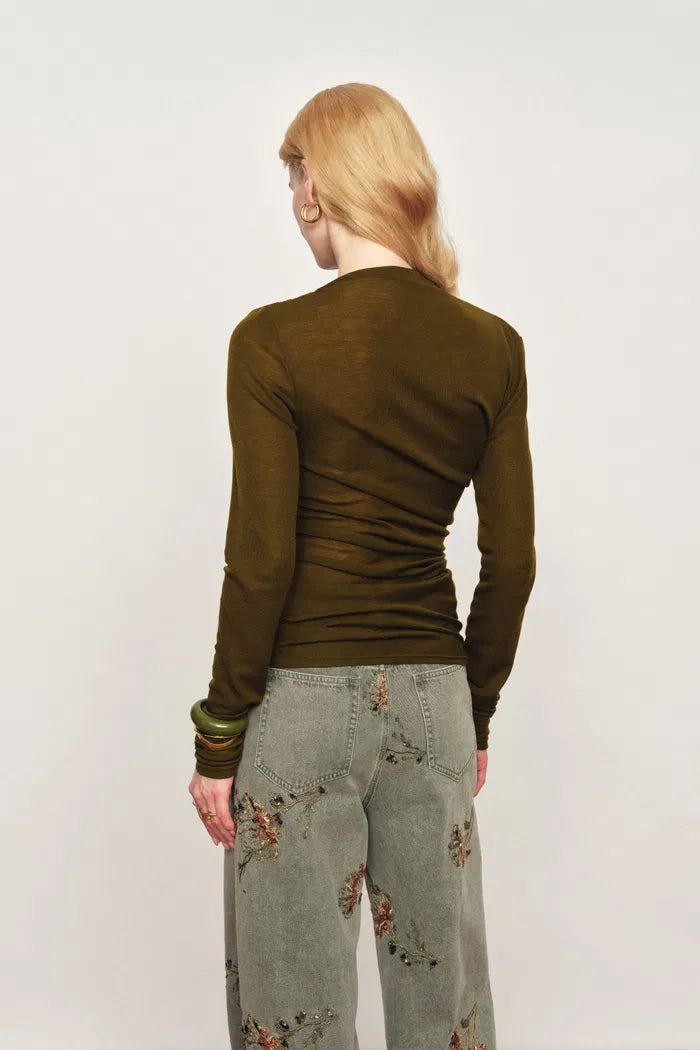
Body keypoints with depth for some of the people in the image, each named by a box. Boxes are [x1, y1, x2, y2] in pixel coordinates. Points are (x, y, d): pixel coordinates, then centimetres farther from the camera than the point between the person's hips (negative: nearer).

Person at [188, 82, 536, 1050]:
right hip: (431, 695, 4)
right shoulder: (492, 347, 1)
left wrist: (219, 736, -4)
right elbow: (512, 560, 3)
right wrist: (477, 715, 14)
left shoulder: (275, 342, -12)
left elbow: (261, 559, -13)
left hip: (302, 696, -4)